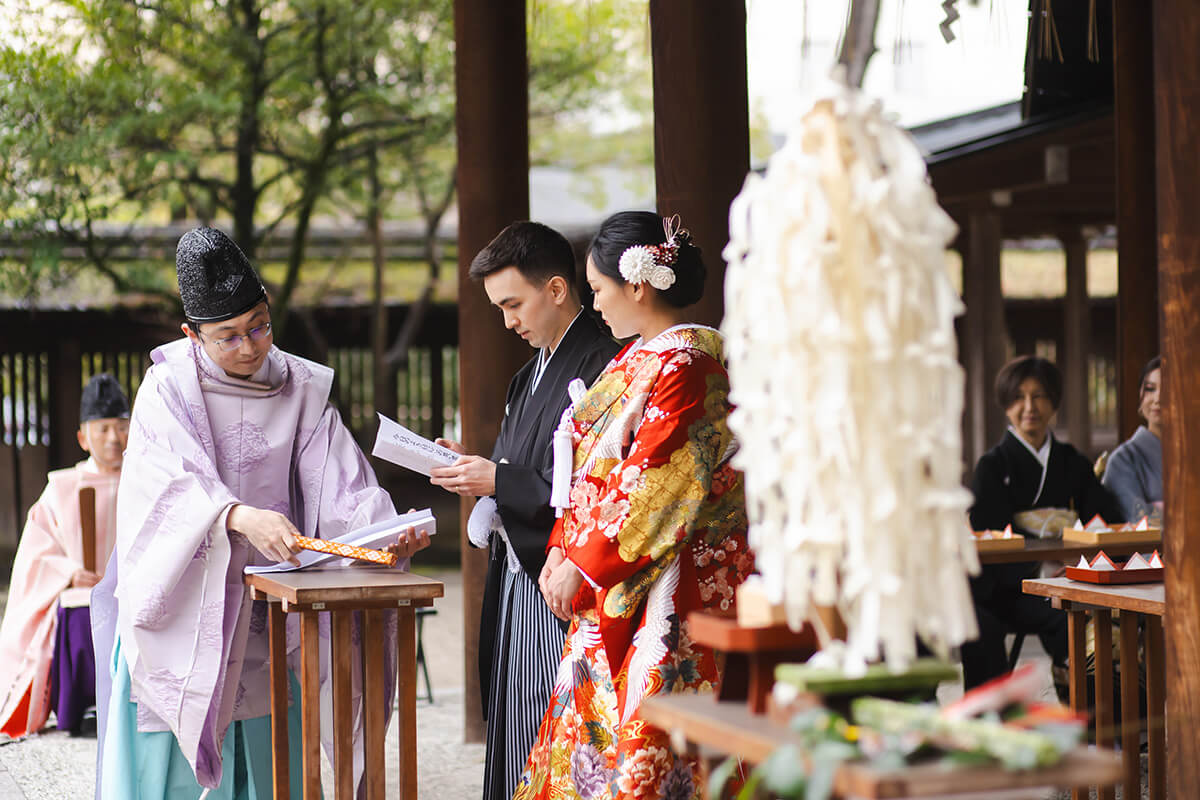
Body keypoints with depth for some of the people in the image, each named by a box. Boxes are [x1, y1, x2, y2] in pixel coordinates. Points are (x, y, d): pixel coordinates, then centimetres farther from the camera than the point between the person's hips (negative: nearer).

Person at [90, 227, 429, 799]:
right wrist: (241, 516, -42)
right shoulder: (169, 388, -6)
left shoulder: (301, 389, 3)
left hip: (267, 611, 3)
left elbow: (339, 484, -6)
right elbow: (177, 481, -23)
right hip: (183, 601, -2)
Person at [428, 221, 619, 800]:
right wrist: (476, 470, 5)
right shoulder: (531, 374, 18)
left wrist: (499, 481, -16)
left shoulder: (602, 368, -14)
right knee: (512, 732, 10)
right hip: (516, 577, 9)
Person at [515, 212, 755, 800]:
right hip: (611, 584, 9)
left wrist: (582, 565, -14)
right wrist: (563, 548, 8)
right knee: (590, 719, 10)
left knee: (643, 737, -6)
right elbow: (594, 466, 17)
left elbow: (653, 483, -19)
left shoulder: (684, 364, -15)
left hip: (665, 589, -9)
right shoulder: (637, 355, 16)